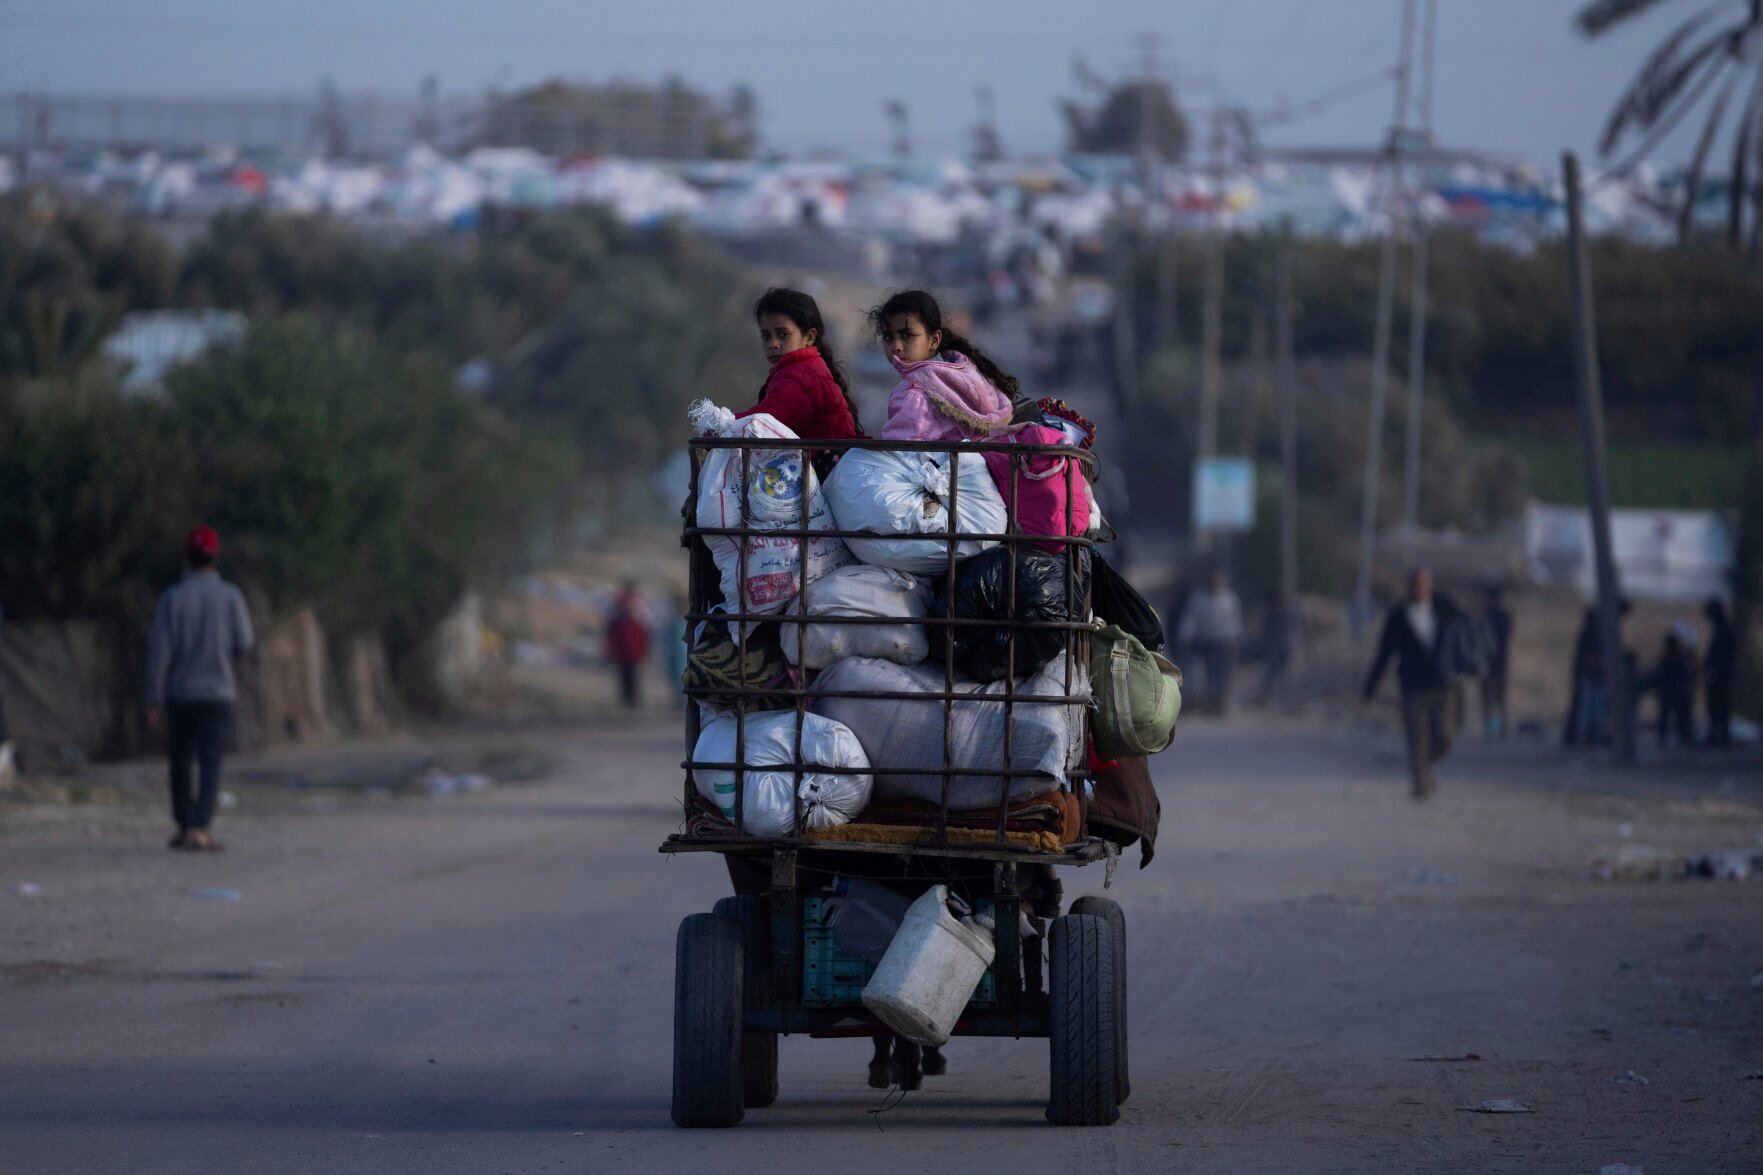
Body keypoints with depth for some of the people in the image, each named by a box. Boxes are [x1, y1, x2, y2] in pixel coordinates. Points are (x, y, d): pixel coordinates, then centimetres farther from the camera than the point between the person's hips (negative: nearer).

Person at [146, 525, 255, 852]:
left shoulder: (172, 598, -4)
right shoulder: (230, 597, -5)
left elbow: (159, 649, -8)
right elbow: (244, 644, -2)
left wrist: (154, 700, -4)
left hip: (179, 692, 1)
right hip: (217, 691, -1)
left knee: (180, 761, 15)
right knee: (210, 764, -4)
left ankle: (185, 827, 21)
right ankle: (199, 829, -16)